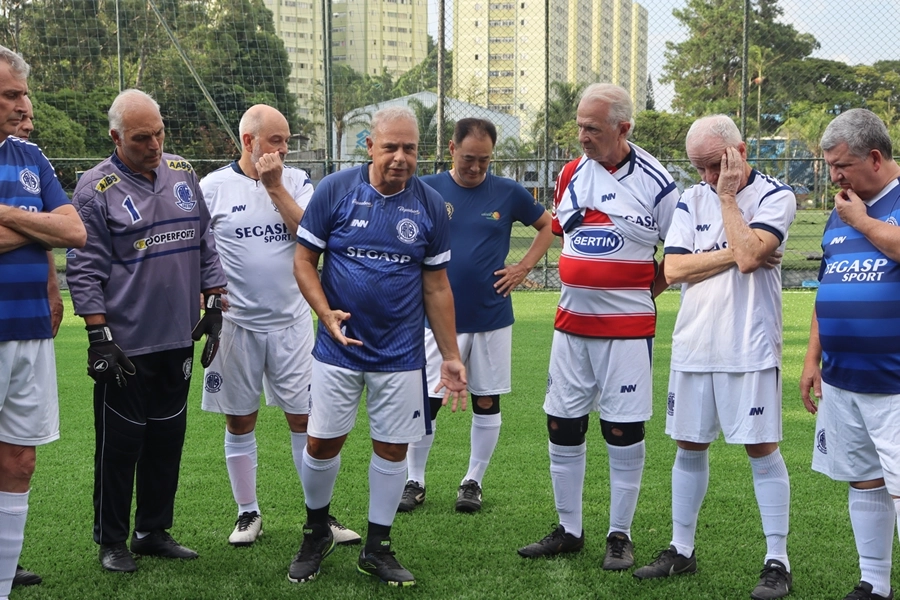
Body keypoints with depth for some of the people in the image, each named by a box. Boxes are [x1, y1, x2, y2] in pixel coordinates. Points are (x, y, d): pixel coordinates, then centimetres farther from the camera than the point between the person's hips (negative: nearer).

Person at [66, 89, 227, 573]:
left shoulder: (183, 175, 9)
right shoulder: (96, 189, -7)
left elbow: (205, 246, 15)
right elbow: (84, 271, -8)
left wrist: (213, 307, 10)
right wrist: (99, 337, -13)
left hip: (177, 339, 5)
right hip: (125, 345, -5)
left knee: (168, 438, 12)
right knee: (120, 443, 3)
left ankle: (154, 532, 26)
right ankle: (112, 541, 17)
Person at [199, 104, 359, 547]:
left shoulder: (296, 181, 4)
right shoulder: (214, 186, -1)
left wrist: (274, 186, -13)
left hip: (291, 322, 1)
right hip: (235, 324, -1)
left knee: (305, 419, 3)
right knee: (240, 422, 8)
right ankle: (248, 513, 22)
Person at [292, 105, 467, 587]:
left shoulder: (430, 205, 0)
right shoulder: (335, 190, -6)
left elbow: (437, 286, 5)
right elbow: (304, 259, -2)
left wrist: (451, 356, 4)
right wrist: (326, 313, -18)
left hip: (401, 354, 1)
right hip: (338, 348, -1)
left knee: (393, 449, 5)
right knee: (321, 443, 3)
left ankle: (377, 548, 22)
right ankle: (316, 533, 29)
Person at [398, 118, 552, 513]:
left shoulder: (508, 193, 0)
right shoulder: (427, 190, -1)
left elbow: (547, 226, 13)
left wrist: (525, 266, 2)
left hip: (492, 317, 1)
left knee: (487, 402, 7)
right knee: (426, 401, 1)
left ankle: (473, 482, 21)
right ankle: (414, 482, 16)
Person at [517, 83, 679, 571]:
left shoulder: (654, 182, -9)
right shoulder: (571, 174, 6)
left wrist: (641, 291, -2)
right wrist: (583, 282, 11)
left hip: (627, 328, -5)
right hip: (571, 324, 5)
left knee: (624, 434, 1)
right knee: (562, 428, 9)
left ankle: (620, 535, 17)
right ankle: (568, 530, 23)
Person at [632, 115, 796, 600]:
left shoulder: (774, 196, -5)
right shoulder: (692, 200, 8)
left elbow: (748, 255, -22)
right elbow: (673, 269, -4)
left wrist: (727, 197, -13)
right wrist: (738, 253, -11)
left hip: (750, 348, -4)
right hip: (694, 345, 5)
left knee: (761, 449, -1)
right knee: (689, 446, 11)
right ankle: (681, 550, 24)